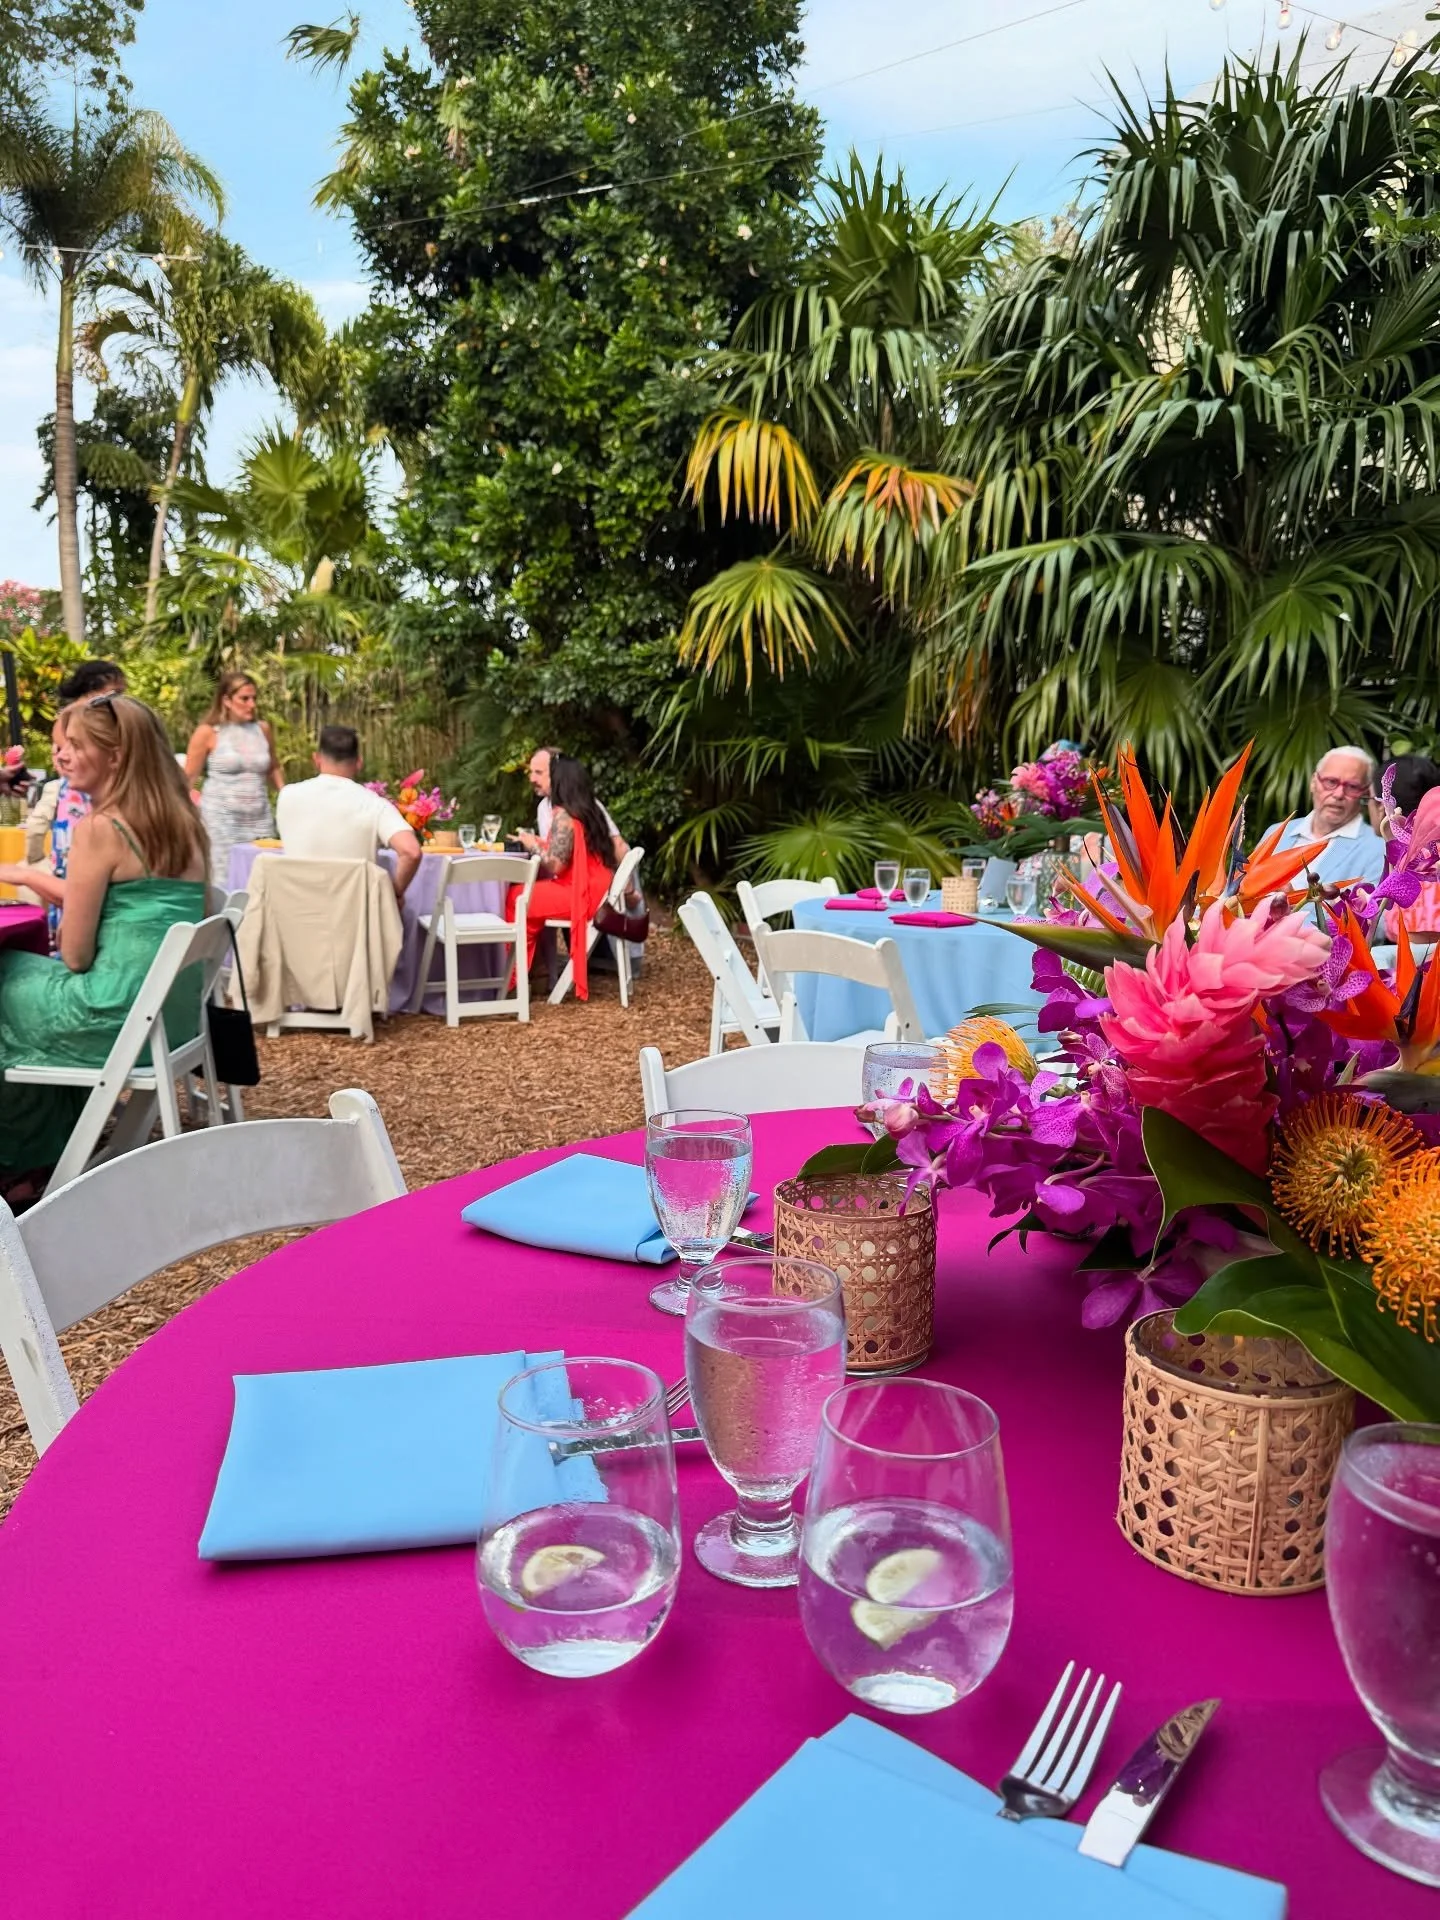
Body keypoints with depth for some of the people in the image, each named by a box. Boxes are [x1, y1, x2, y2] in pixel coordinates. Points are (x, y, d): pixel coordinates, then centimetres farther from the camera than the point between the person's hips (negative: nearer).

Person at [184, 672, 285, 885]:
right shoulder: (208, 732, -3)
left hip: (259, 820, 4)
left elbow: (274, 769, 24)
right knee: (224, 882, -6)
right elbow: (188, 778, 2)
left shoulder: (263, 729, 9)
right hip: (221, 820, -4)